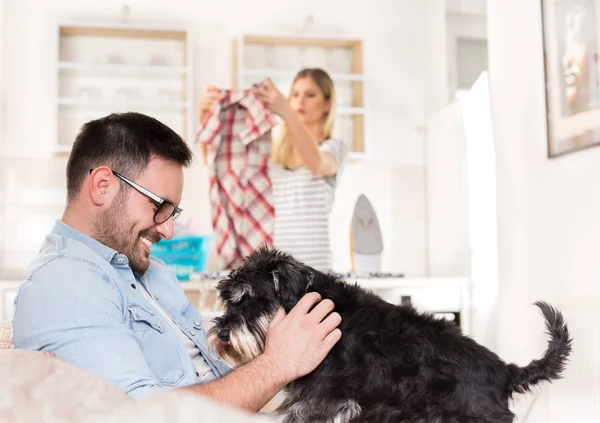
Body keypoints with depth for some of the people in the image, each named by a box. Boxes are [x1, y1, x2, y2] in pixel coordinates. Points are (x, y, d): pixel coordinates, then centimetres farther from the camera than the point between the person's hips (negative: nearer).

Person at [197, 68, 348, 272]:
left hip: (311, 267, -3)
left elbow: (316, 164, -21)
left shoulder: (334, 148, 4)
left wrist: (286, 113, -36)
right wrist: (206, 121, -15)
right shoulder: (273, 150, 14)